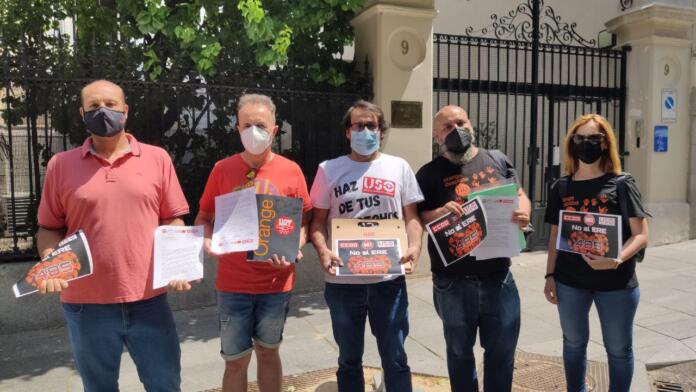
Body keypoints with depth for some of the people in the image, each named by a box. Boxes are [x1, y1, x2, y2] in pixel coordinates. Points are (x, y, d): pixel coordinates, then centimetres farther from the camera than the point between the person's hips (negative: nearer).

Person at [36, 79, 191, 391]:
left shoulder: (157, 158, 2)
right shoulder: (61, 165, 3)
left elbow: (172, 220, 5)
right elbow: (50, 228, 8)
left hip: (148, 300, 0)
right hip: (86, 304, 1)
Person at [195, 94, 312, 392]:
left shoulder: (291, 171, -3)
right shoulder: (222, 169, -2)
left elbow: (304, 221, 4)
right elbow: (203, 218, 6)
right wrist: (208, 242, -14)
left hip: (276, 283, 0)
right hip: (233, 283, 0)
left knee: (268, 352, 18)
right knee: (236, 360, 10)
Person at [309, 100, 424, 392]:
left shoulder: (398, 167, 6)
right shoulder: (329, 169, 5)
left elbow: (412, 217, 6)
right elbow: (318, 221, 5)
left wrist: (414, 248, -13)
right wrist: (323, 251, -14)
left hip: (389, 278, 0)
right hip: (343, 280, 0)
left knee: (395, 358, 11)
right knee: (349, 359, 17)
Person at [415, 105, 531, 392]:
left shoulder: (497, 160, 6)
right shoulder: (429, 174, -1)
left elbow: (520, 196, 12)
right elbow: (415, 218, -2)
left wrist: (523, 213, -11)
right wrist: (438, 214, -23)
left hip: (498, 277, 2)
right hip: (453, 281, -1)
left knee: (503, 350, 15)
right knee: (460, 351, 17)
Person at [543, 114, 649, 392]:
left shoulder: (621, 184, -6)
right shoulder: (561, 187, 4)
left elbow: (641, 235, -10)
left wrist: (617, 260, -27)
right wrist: (550, 275, 4)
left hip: (616, 283, -2)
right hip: (570, 281, 3)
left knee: (619, 349, 12)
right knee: (574, 343, 17)